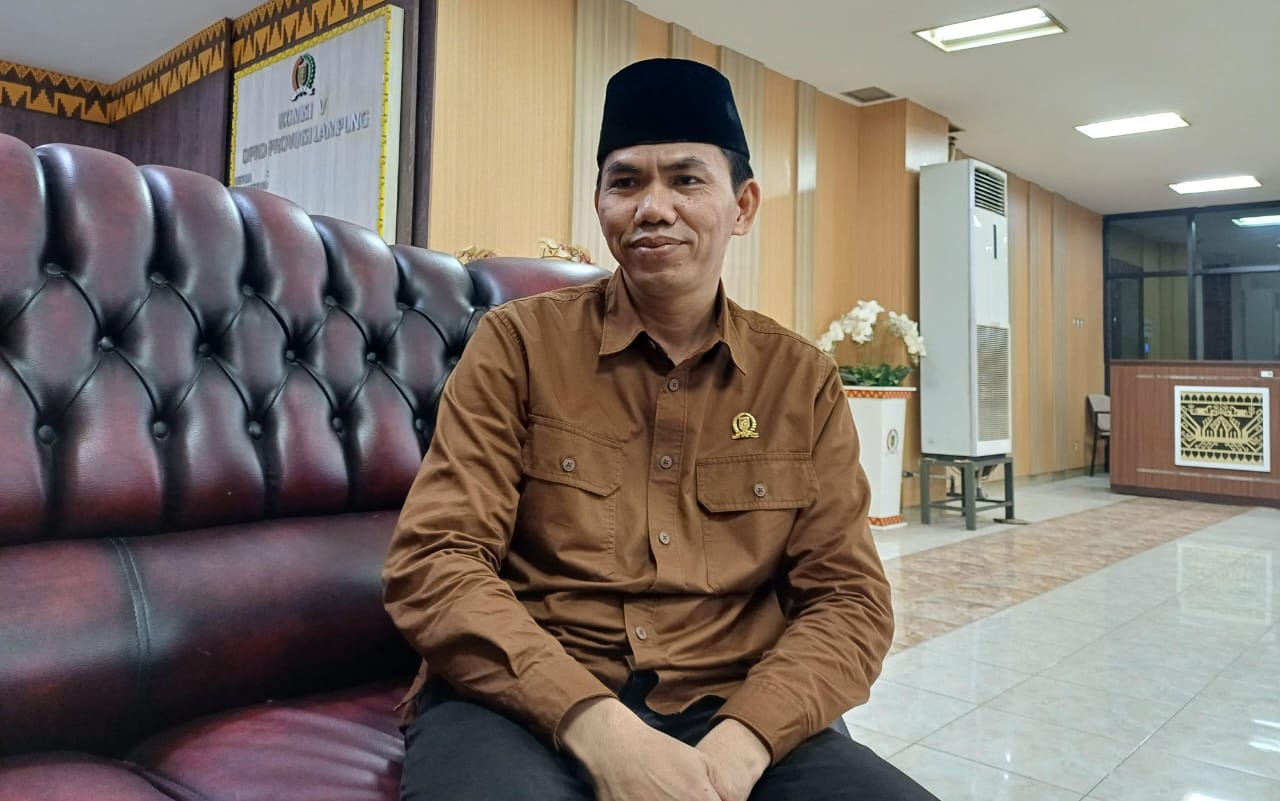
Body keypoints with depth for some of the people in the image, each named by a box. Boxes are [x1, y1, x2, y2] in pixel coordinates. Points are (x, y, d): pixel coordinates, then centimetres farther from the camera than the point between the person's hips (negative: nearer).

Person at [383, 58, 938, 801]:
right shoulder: (519, 343, -2)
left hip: (730, 712, 3)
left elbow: (848, 597, 2)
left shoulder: (804, 379, 4)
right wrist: (596, 723, -20)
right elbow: (435, 561, -7)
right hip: (526, 705, -2)